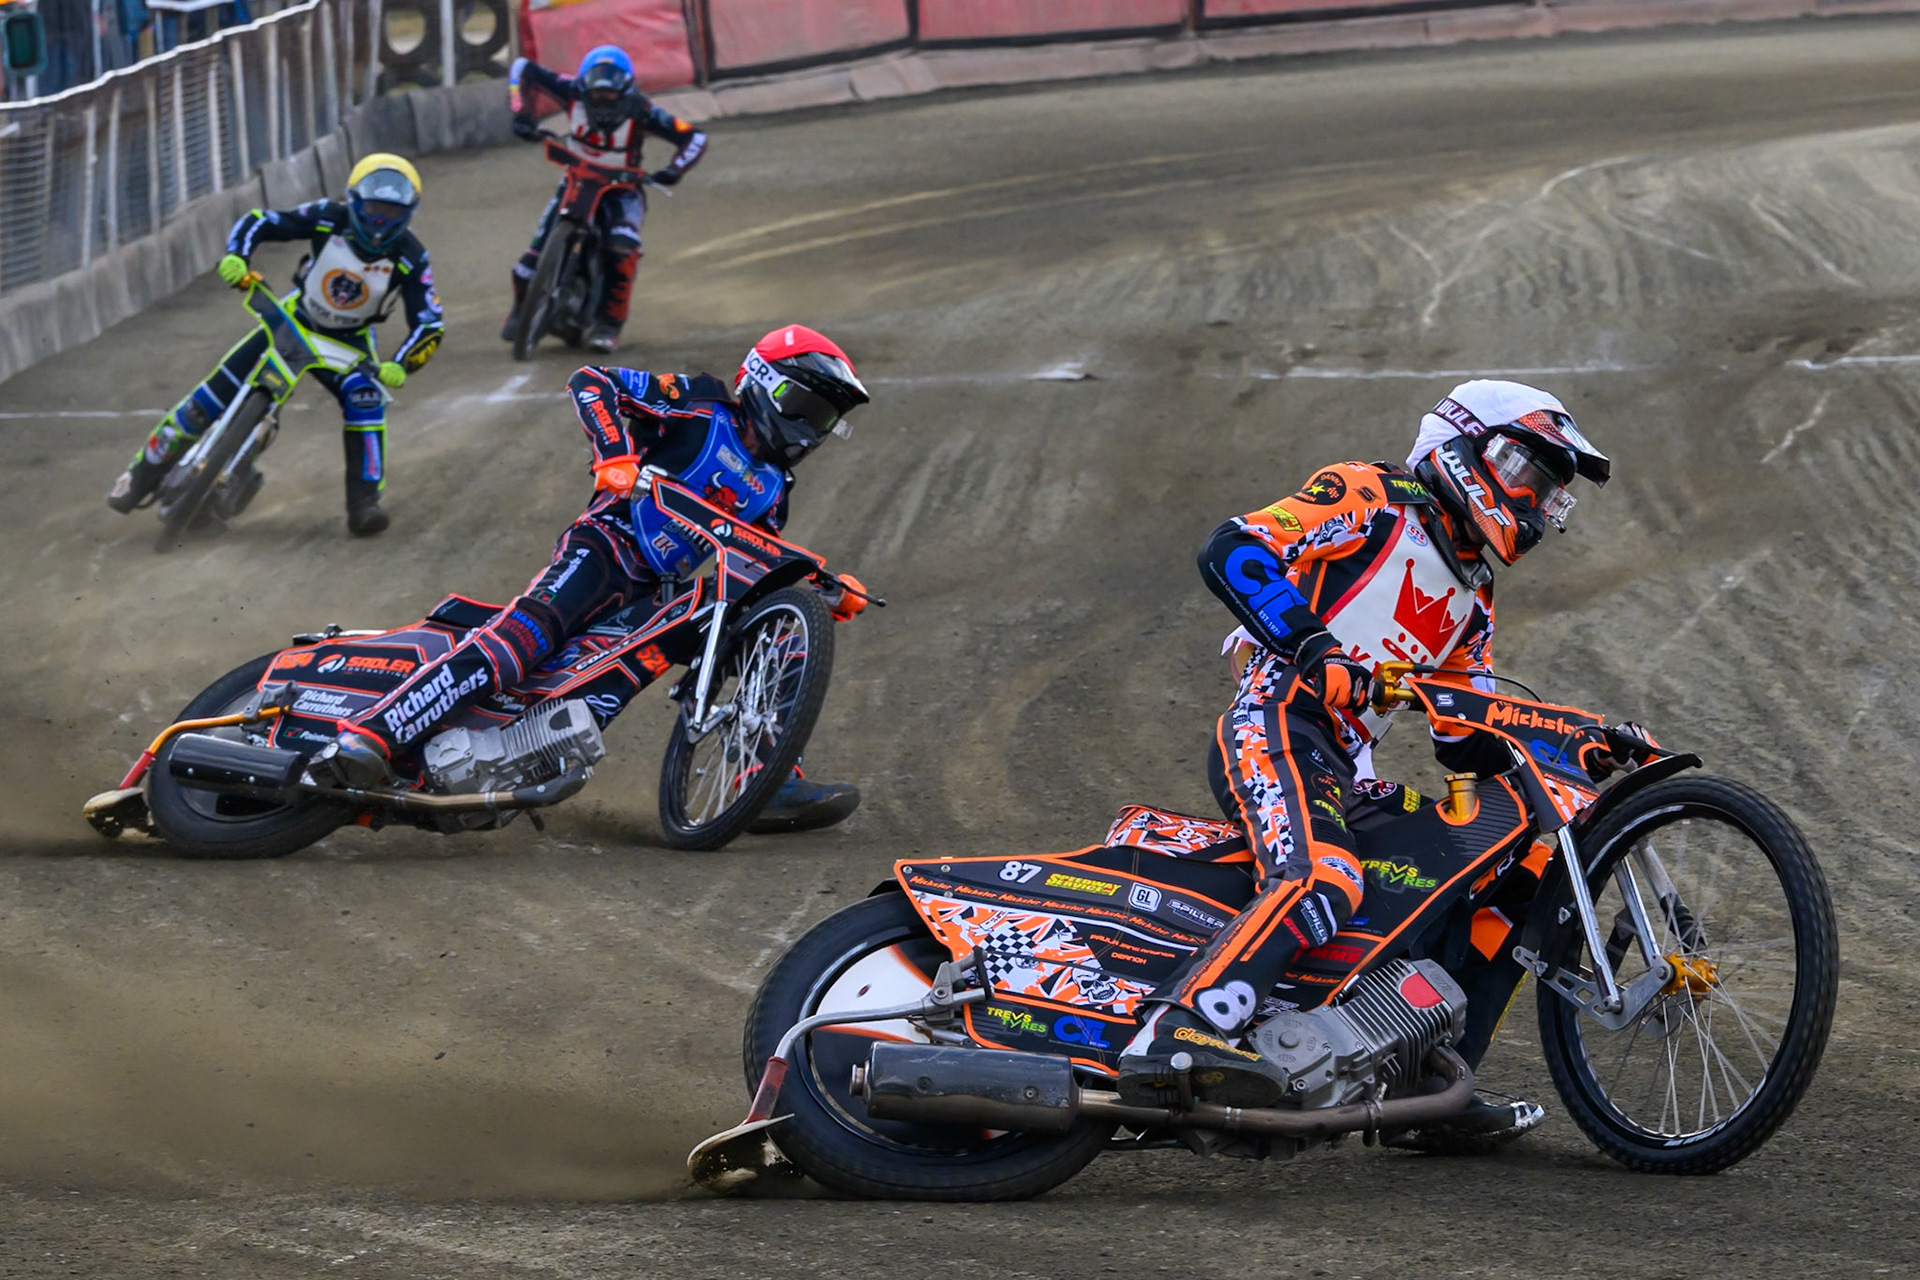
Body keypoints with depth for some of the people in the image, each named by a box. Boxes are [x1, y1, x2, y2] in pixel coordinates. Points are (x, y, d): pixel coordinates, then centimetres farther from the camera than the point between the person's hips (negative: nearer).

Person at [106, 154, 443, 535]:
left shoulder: (410, 258, -22)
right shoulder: (329, 218, -20)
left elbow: (429, 326, -24)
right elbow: (259, 221, -15)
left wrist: (400, 365, -44)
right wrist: (235, 257, -36)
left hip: (348, 340, 0)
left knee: (364, 398, -32)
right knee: (213, 395, -7)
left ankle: (365, 501, -25)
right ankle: (145, 472, 8)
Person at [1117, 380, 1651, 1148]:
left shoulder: (1469, 600, 28)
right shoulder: (1374, 499, 3)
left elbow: (1469, 743, 26)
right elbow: (1231, 551, -9)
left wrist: (1579, 754, 10)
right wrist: (1310, 647, -23)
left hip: (1344, 769, 10)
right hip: (1276, 726, -9)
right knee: (1320, 879, -36)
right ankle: (1178, 1036, -51)